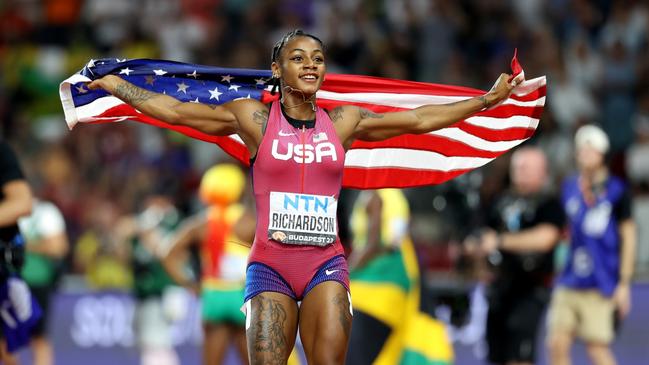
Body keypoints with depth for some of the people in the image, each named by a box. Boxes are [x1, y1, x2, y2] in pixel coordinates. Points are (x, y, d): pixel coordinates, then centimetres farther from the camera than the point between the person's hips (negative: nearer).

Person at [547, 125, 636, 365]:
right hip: (569, 282, 4)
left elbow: (628, 237, 0)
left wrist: (624, 283, -4)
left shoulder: (616, 190, -3)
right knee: (557, 344, -4)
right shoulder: (569, 188, 9)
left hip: (601, 287, -4)